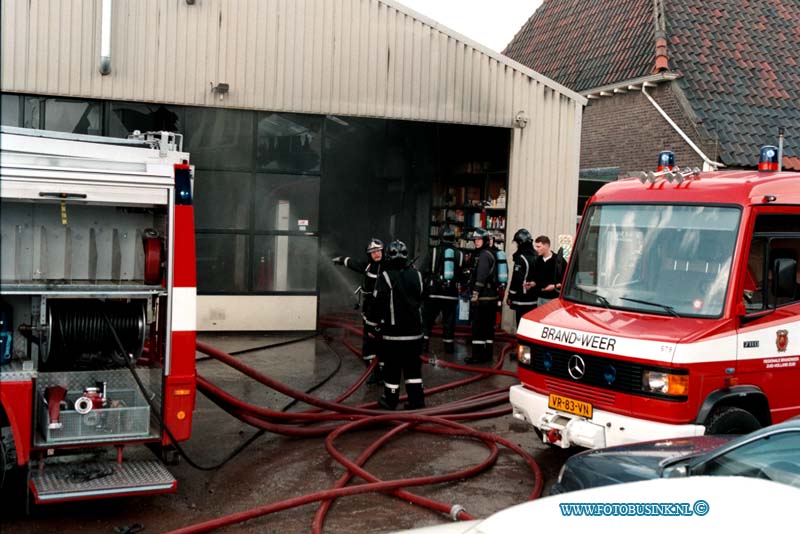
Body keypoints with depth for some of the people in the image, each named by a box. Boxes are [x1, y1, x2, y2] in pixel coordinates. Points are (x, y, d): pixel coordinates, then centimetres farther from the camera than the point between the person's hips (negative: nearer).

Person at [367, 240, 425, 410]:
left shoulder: (385, 277, -12)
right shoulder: (416, 275, 4)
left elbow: (378, 302, -12)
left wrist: (374, 321, 0)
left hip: (393, 331, -4)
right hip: (414, 330, 4)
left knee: (392, 367, 5)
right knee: (413, 366, 9)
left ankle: (390, 399, 14)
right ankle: (416, 400, 9)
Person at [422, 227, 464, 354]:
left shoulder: (434, 251, -4)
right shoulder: (459, 254, 4)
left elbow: (426, 272, -4)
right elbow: (462, 276, 9)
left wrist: (424, 288, 6)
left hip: (434, 292, -2)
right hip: (451, 293, 2)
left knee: (427, 319, 6)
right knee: (449, 320, 8)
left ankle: (423, 344, 2)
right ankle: (449, 346, 12)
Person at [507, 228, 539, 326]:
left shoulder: (521, 257, -14)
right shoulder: (536, 257, 11)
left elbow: (517, 279, -16)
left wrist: (510, 296, -9)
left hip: (522, 300, -8)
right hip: (534, 299, 8)